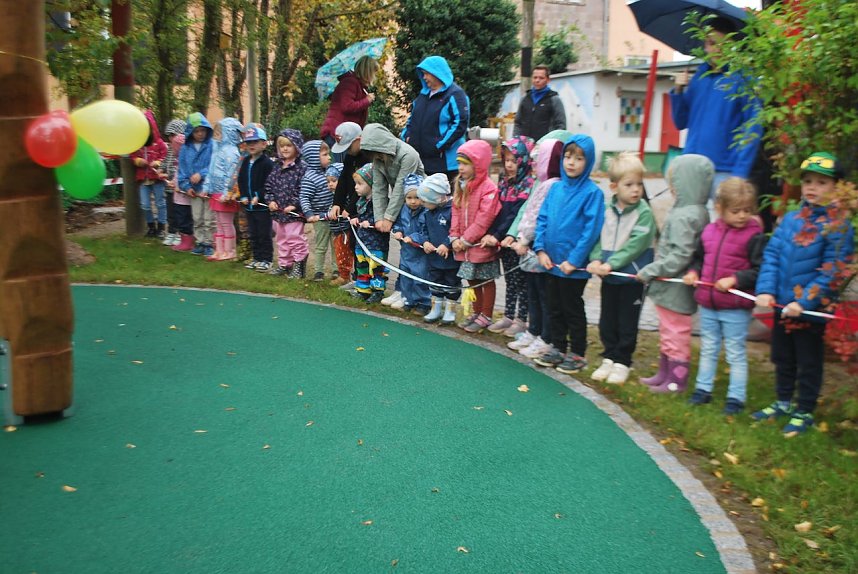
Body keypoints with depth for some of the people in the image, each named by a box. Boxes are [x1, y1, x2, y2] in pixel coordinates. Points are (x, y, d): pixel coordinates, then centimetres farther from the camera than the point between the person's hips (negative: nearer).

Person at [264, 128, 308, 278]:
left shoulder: (302, 167, -12)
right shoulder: (277, 166, 9)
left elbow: (303, 190, -17)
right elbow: (269, 185, 11)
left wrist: (294, 205, -20)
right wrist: (270, 200, -2)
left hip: (294, 212, -7)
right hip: (278, 210, 7)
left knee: (295, 239, 0)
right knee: (281, 239, 16)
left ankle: (299, 265, 12)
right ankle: (284, 264, 28)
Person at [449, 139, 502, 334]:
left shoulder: (488, 188, -18)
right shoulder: (460, 186, 8)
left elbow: (484, 219, -21)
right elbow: (456, 214, 8)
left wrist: (466, 240, -18)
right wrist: (455, 238, -3)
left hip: (482, 245, -7)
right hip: (464, 245, 7)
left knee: (486, 281, 7)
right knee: (472, 280, 18)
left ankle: (486, 316, 18)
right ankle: (476, 312, 32)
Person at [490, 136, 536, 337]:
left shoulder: (529, 185, -14)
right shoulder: (504, 182, 10)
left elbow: (516, 215, -20)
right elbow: (498, 212, 8)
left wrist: (497, 235, -21)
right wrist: (491, 234, -4)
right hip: (504, 241, 7)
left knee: (521, 281, 4)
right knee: (510, 281, 16)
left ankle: (521, 319, 13)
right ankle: (508, 316, 25)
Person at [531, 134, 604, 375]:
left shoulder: (592, 192, -13)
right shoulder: (556, 188, 4)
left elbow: (591, 230, -18)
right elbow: (542, 219, 6)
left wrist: (573, 260, -19)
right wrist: (541, 249, -4)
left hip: (574, 266, -6)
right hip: (551, 263, 6)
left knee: (573, 310, 8)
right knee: (554, 308, 17)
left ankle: (577, 354, 23)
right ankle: (557, 348, 33)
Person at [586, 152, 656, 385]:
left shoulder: (644, 212, -12)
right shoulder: (607, 209, 2)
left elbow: (635, 245, -18)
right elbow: (598, 237, 3)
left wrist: (611, 263, -23)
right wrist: (596, 260, -14)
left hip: (632, 276, -4)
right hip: (609, 277, 4)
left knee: (627, 324, 7)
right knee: (607, 321, 14)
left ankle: (622, 362, 20)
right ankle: (609, 358, 29)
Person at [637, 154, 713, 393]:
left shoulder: (684, 217, -23)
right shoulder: (699, 212, 8)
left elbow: (680, 256, -27)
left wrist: (650, 271, -19)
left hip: (675, 290, -10)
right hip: (671, 288, 10)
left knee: (675, 332, 3)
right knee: (668, 331, 20)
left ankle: (676, 380, 16)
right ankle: (665, 373, 33)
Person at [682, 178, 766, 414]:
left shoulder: (754, 236, -11)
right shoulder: (709, 231, 3)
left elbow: (759, 270, -13)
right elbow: (699, 258, 18)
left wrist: (735, 279, -23)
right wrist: (693, 272, 0)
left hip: (736, 308, -5)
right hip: (707, 304, 5)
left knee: (736, 354, 7)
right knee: (708, 350, 18)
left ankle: (736, 397, 18)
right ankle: (703, 389, 32)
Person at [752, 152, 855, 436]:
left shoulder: (838, 227, -13)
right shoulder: (790, 218, 3)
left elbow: (831, 272, -17)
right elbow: (771, 254, 2)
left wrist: (803, 301, -22)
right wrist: (765, 290, -10)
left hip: (811, 310, -5)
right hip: (781, 306, 6)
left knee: (808, 364, 11)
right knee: (782, 358, 21)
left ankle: (804, 412, 27)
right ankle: (783, 402, 40)